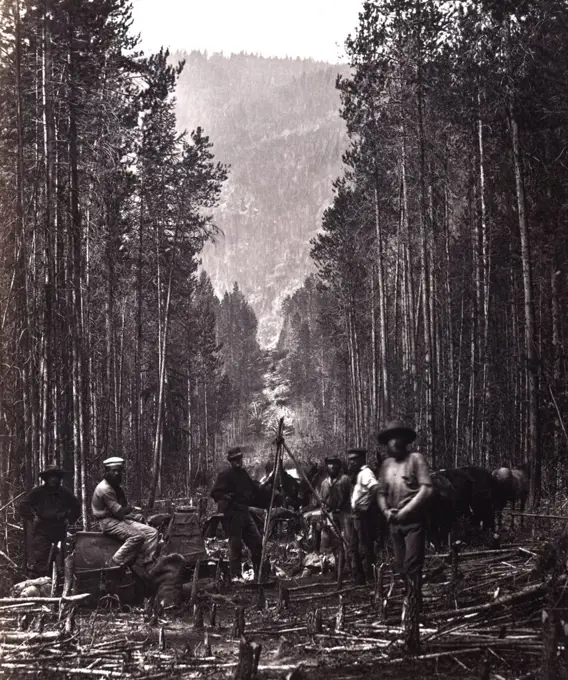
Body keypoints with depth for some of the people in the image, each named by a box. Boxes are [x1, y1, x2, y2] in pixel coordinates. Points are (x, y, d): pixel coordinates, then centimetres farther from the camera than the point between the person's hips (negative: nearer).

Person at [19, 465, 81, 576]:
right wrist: (32, 516, -3)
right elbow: (24, 506, 7)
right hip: (42, 530, -3)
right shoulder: (38, 491, 2)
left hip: (60, 529, 3)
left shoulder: (65, 493, 10)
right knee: (39, 558, -12)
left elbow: (76, 507, 23)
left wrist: (70, 519, 12)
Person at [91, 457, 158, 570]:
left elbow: (125, 509, 17)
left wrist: (137, 516, -2)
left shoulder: (118, 489, 17)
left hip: (120, 519, 10)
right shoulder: (104, 489, -16)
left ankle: (142, 564, -10)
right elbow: (119, 512, -19)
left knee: (152, 532, -4)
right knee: (137, 536, -31)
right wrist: (129, 509, 0)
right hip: (108, 522, -10)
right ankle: (114, 565, -24)